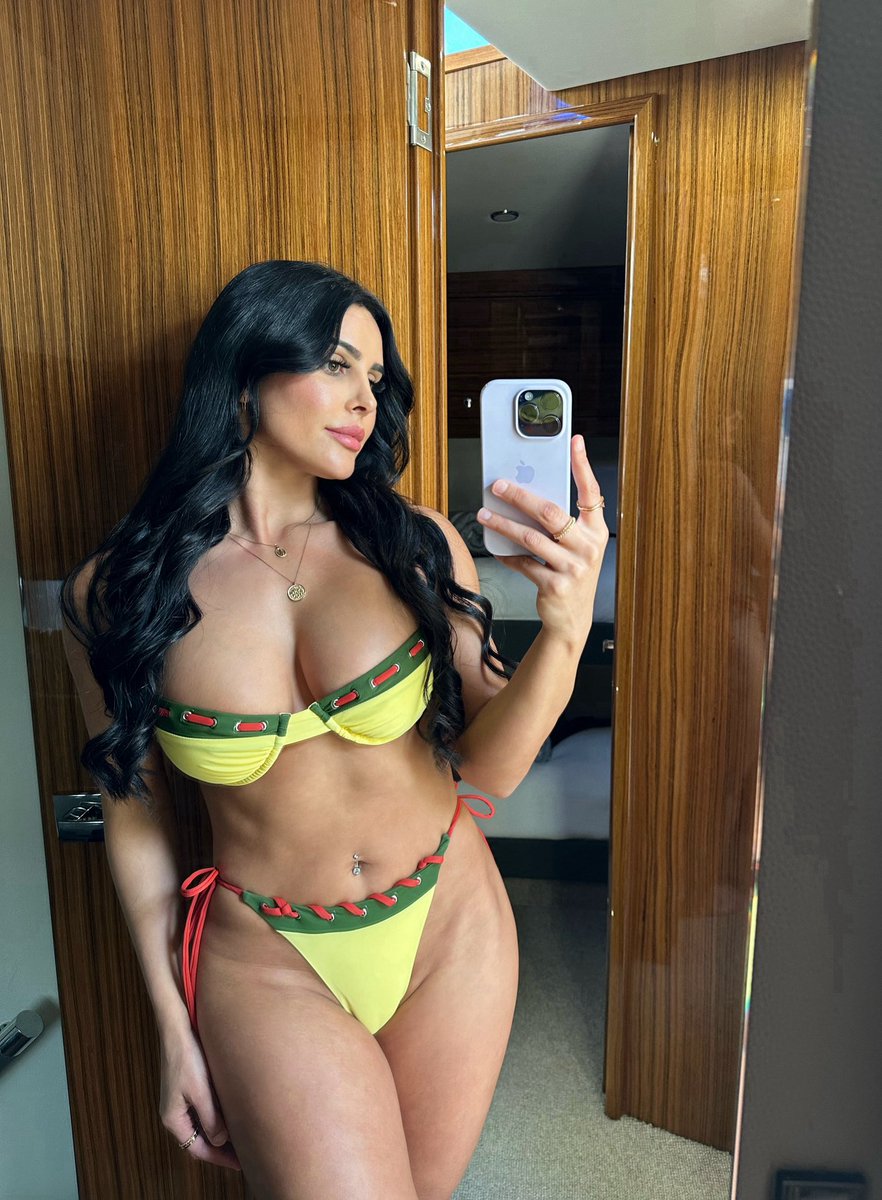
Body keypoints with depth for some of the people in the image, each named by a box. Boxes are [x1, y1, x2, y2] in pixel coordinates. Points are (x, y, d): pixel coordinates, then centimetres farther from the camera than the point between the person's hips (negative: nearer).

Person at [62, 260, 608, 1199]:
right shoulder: (117, 595, -9)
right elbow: (136, 816, 0)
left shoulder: (414, 546, -8)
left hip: (447, 926, 2)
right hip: (267, 958, -1)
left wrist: (565, 630, -28)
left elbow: (489, 768, -10)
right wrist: (175, 1028, 5)